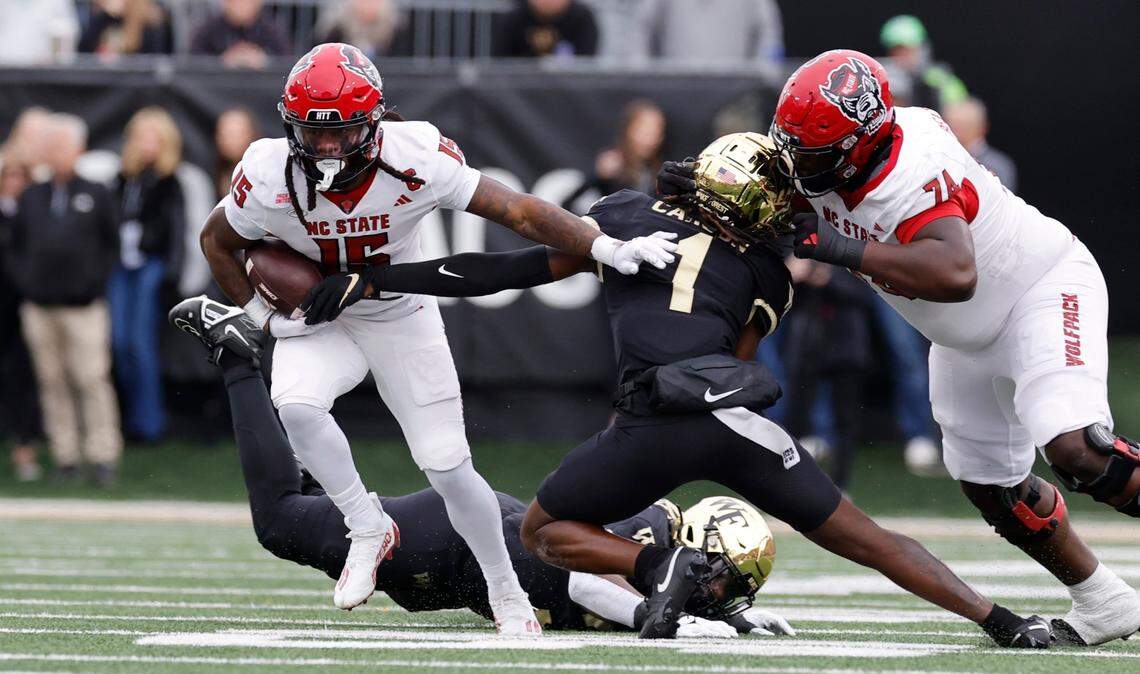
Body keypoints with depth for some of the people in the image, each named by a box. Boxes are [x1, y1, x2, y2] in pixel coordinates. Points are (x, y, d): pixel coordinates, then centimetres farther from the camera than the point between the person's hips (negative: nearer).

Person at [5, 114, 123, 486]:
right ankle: (65, 457, 9)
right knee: (52, 382, 4)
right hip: (39, 308, 3)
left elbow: (113, 244, 6)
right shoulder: (32, 197, 12)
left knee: (93, 381, -8)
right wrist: (24, 281, 3)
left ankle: (103, 456, -5)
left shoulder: (96, 196, 4)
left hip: (83, 306, -3)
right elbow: (16, 247, 17)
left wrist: (96, 280, -4)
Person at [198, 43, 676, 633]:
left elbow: (518, 211, -22)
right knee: (295, 406, -31)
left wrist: (608, 249, -30)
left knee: (448, 468, -5)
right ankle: (369, 529, -9)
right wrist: (264, 316, -7)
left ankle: (507, 596, 17)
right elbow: (217, 242, -2)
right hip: (316, 320, 1)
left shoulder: (416, 162, -27)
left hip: (402, 318, -1)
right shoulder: (270, 179, -23)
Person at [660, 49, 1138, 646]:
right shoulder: (822, 161, -13)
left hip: (1045, 288, -9)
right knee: (992, 489, 9)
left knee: (1075, 449, -28)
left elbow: (955, 274, -53)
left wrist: (843, 248, -49)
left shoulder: (913, 175, -38)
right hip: (966, 340, 9)